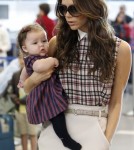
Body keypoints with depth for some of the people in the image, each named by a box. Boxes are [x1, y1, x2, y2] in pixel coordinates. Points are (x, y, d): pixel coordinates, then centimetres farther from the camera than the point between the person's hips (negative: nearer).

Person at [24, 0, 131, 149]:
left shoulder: (120, 49, -2)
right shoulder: (57, 42, 3)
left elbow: (115, 102, 2)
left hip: (92, 130, -2)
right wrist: (34, 79, -9)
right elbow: (28, 88, 12)